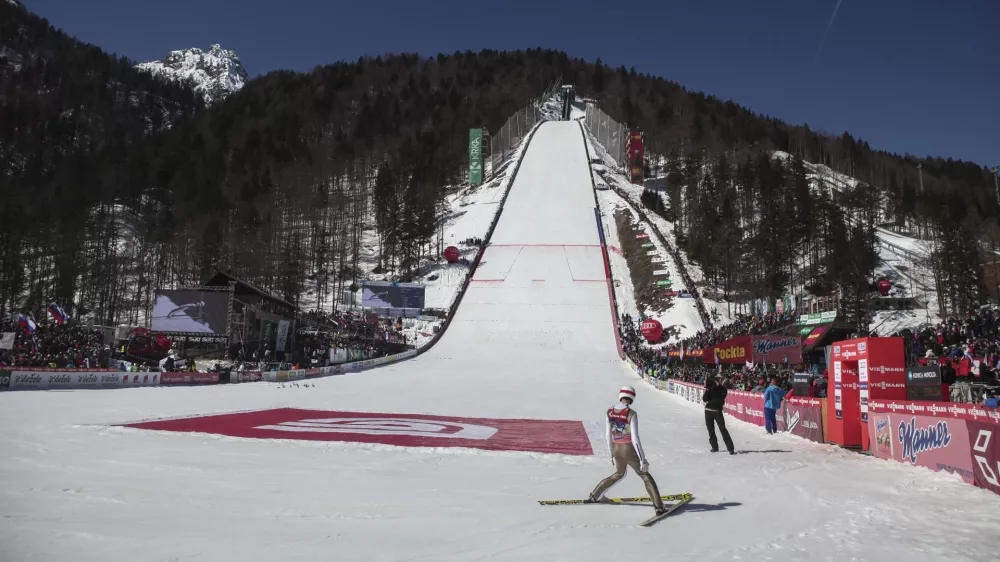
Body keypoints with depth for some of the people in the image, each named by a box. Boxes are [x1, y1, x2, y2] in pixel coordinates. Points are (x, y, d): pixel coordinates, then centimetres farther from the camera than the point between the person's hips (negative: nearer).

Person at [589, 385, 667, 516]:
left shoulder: (610, 412, -2)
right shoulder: (631, 414, -17)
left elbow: (608, 435, 6)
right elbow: (635, 438, -20)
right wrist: (643, 459, -16)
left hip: (616, 450, 5)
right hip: (629, 451, -5)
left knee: (619, 474, 31)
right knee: (646, 476, 11)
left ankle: (595, 495, 38)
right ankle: (658, 507, 2)